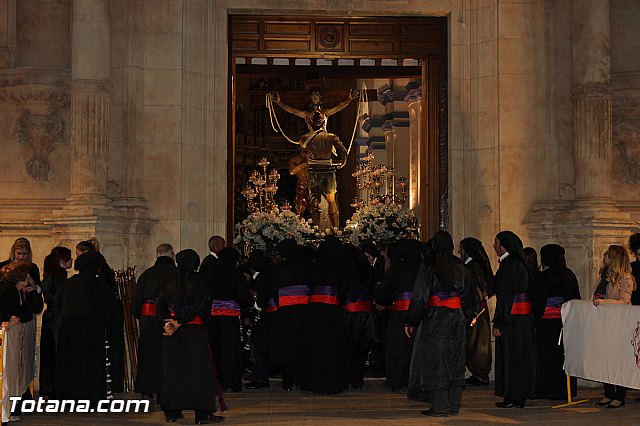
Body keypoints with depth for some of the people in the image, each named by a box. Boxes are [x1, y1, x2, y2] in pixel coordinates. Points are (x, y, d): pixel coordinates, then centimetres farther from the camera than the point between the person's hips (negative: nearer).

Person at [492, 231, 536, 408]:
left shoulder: (509, 264, -15)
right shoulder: (520, 262, 14)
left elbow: (506, 295, -20)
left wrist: (498, 322, -19)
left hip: (511, 316, -9)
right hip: (524, 316, 9)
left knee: (510, 356, -3)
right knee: (521, 356, 12)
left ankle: (513, 398, 1)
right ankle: (520, 396, 17)